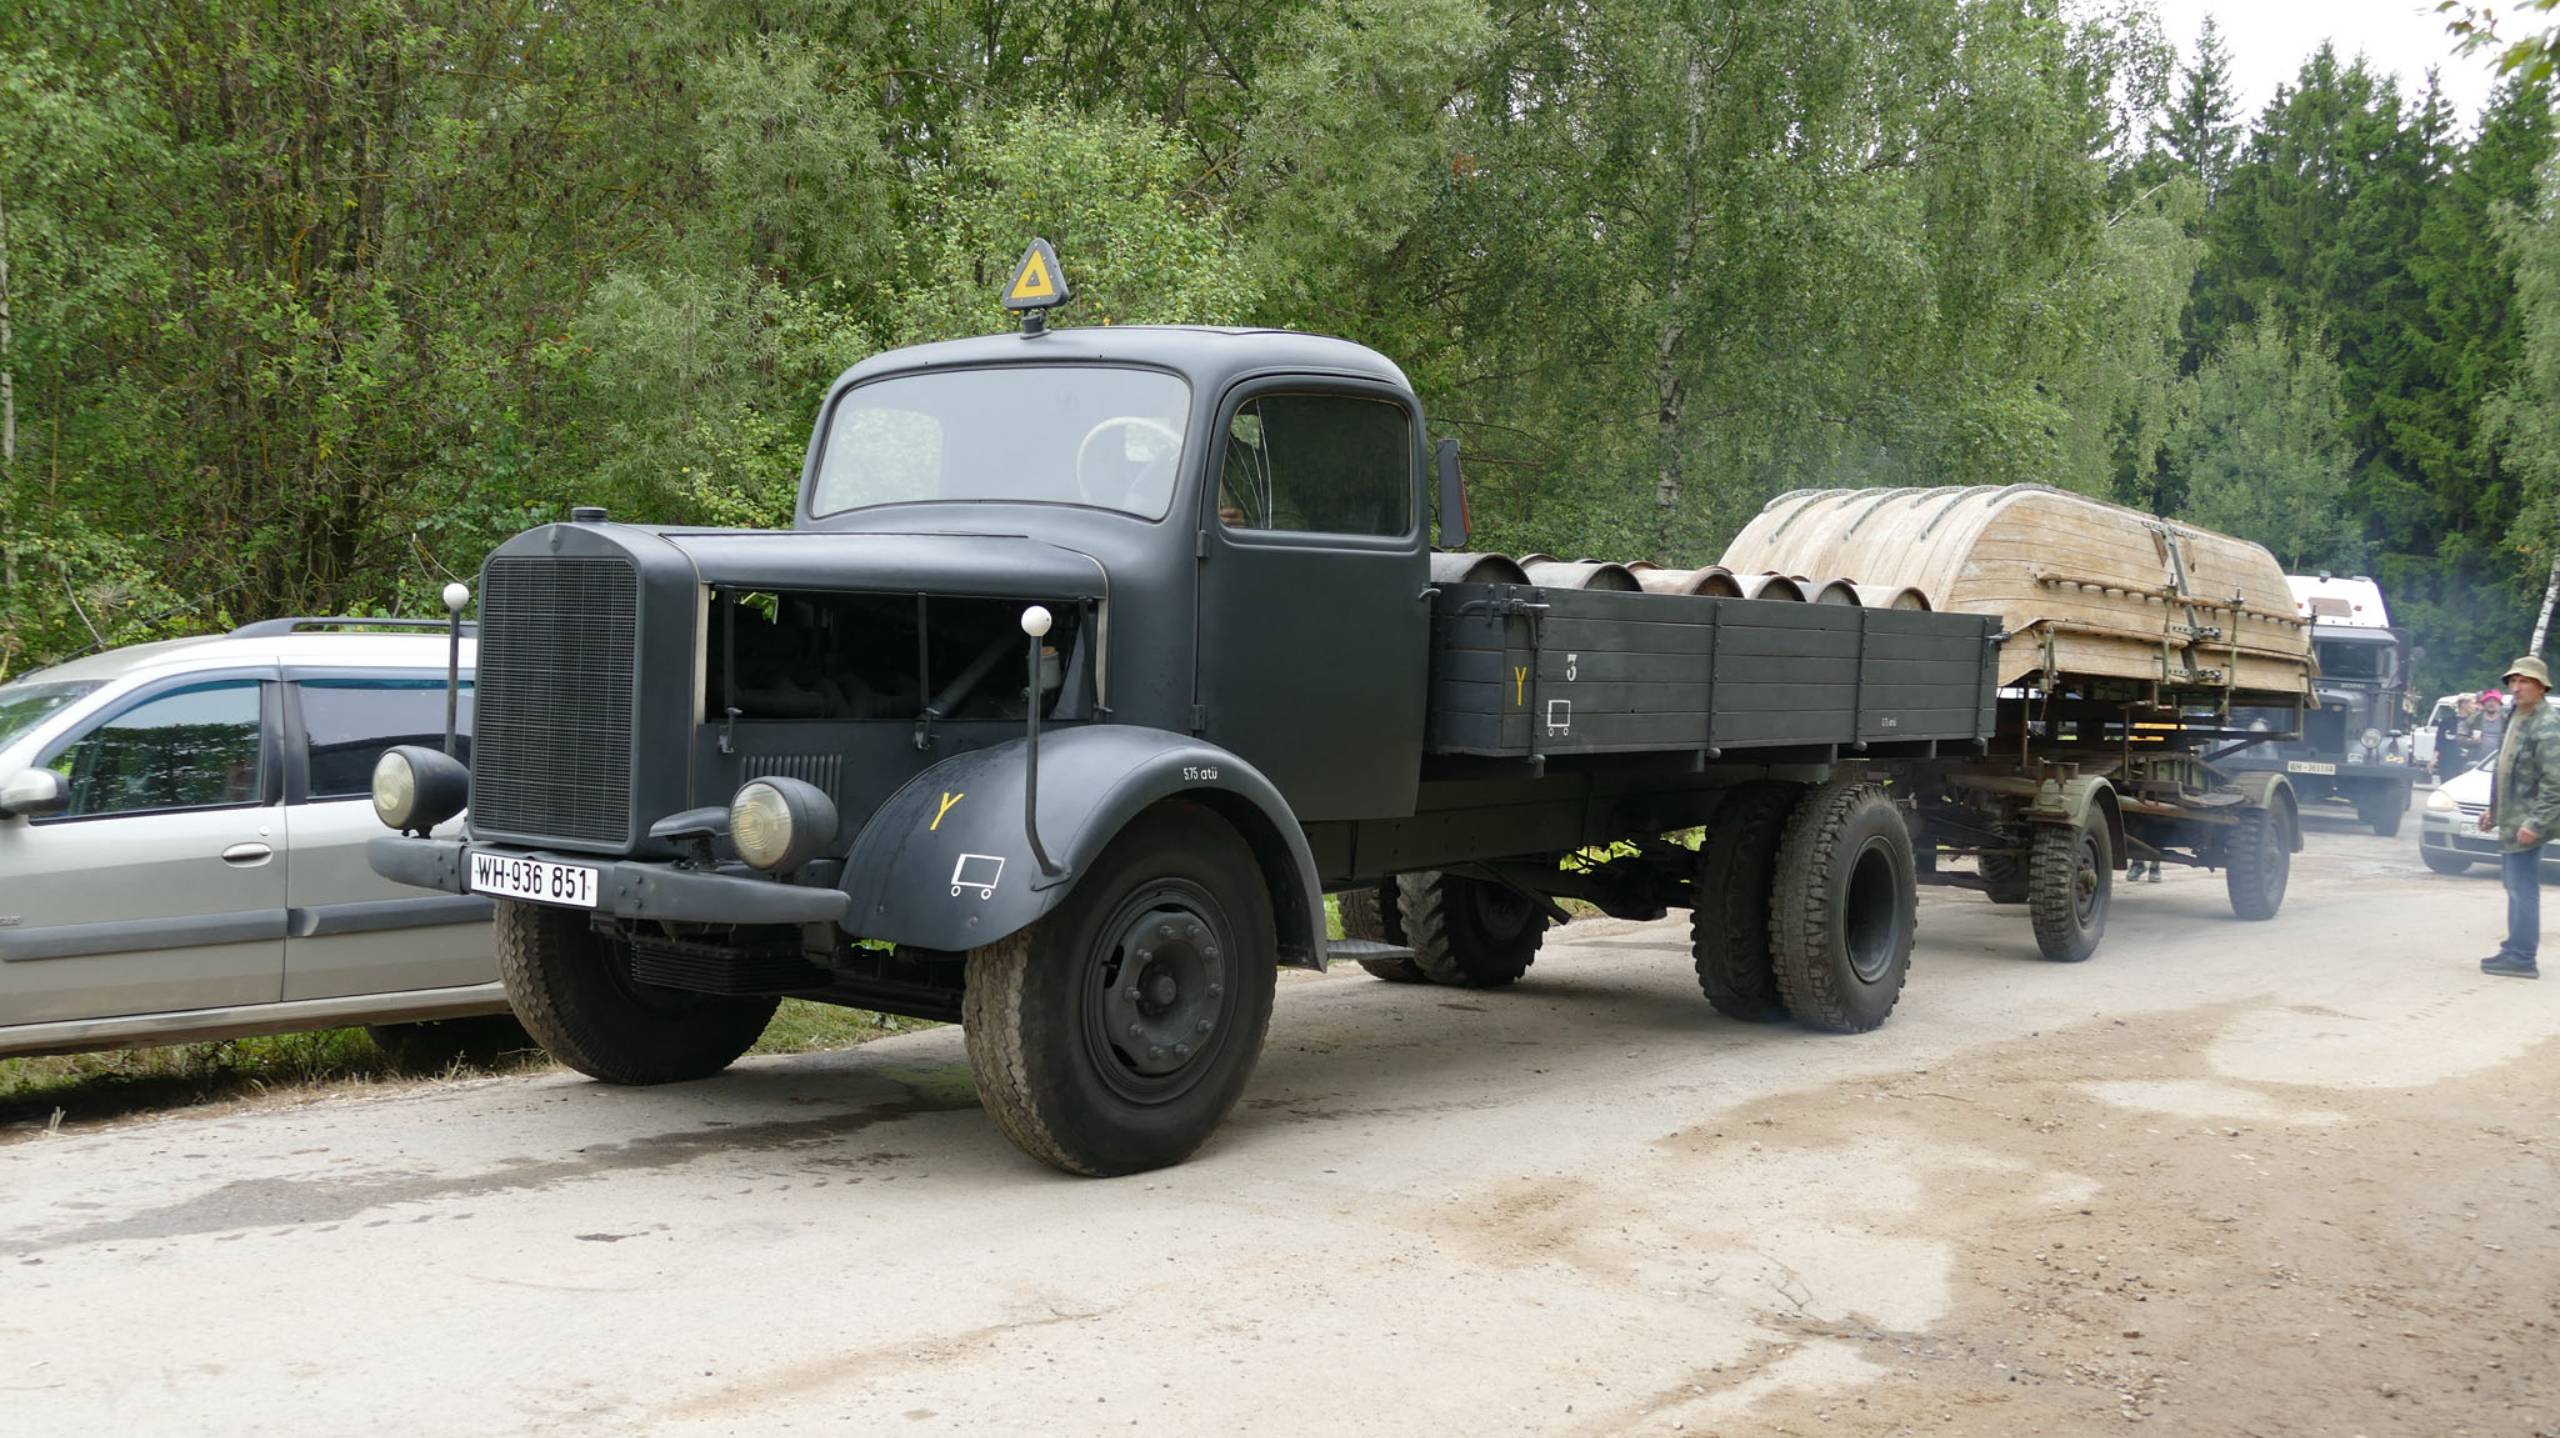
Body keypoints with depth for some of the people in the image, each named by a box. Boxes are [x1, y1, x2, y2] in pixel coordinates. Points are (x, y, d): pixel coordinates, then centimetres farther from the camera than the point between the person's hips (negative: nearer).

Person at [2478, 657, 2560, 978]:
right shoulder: (2517, 719, 13)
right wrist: (2494, 809, 22)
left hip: (2527, 823, -10)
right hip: (2511, 820, 10)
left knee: (2523, 889, -6)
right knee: (2515, 887, 15)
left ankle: (2521, 958, -2)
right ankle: (2515, 949, 24)